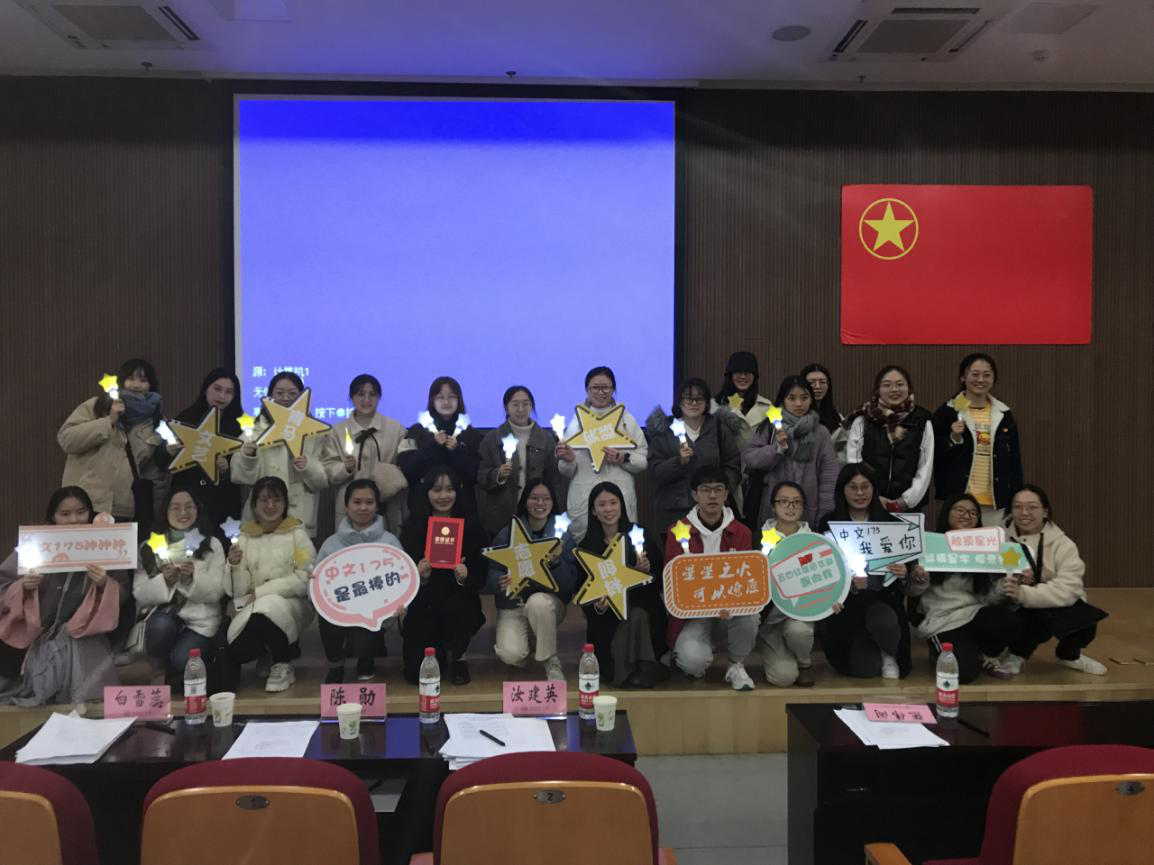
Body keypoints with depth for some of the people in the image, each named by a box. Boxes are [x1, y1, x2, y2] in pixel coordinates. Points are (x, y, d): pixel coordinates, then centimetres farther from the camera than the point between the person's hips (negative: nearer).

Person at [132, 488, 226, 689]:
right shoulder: (150, 546, 8)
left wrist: (193, 578, -18)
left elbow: (216, 592, -1)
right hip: (164, 614, 1)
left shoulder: (212, 545, 6)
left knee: (182, 659, -28)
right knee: (161, 626, -34)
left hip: (201, 618, -1)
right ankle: (168, 673, -3)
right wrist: (164, 581, -17)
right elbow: (140, 594, 1)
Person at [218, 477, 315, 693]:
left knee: (268, 607, -34)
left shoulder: (297, 534, 1)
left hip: (291, 605, -1)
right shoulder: (244, 537, 9)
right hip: (252, 610, 2)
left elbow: (304, 580, -8)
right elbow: (238, 592, 5)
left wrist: (261, 591, -12)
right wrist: (235, 566, -14)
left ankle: (282, 665, -7)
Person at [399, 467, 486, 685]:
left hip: (460, 604, 0)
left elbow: (480, 577, -5)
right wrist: (420, 577, -27)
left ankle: (458, 657, -3)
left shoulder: (470, 525, -4)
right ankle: (439, 648, 23)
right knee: (419, 673, -15)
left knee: (458, 606, -36)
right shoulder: (413, 526, -4)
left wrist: (465, 577, -26)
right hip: (423, 609, 0)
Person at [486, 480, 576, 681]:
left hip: (549, 604, 0)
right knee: (512, 655, -26)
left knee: (537, 602, -36)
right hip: (512, 606, 0)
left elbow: (570, 585, -6)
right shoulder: (507, 534, -2)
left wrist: (556, 562, -25)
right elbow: (492, 574, -3)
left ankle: (552, 662, -13)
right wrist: (501, 582, -26)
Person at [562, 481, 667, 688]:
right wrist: (596, 607, -20)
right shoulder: (585, 546, 2)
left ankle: (641, 669, -15)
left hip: (642, 606, 1)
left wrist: (648, 568, -20)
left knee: (637, 616, -32)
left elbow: (660, 573, 2)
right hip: (606, 615, -1)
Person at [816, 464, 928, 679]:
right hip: (845, 604, -1)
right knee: (864, 669, -15)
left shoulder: (890, 522, 2)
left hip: (882, 598, 1)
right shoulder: (828, 524, -2)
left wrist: (906, 574, -21)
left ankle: (889, 655, 5)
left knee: (884, 624, -35)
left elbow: (909, 566, 3)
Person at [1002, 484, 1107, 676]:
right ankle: (1019, 652, -2)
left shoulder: (1063, 544, -8)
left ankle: (1068, 654, 7)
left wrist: (1023, 594, -39)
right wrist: (1012, 584, -32)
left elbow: (1067, 590, -23)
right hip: (1017, 611, -2)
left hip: (1059, 608, 2)